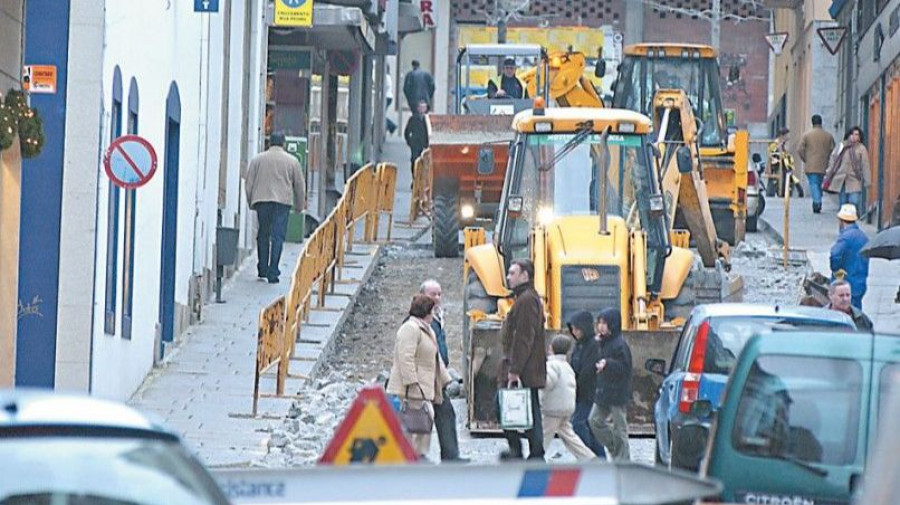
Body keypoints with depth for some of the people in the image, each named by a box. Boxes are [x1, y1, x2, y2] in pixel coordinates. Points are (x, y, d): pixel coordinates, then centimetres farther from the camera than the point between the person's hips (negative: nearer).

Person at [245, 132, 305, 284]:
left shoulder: (257, 159, 7)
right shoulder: (292, 161, 5)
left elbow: (249, 183, 10)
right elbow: (300, 185, 10)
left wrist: (250, 202, 20)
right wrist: (300, 205, 21)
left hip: (261, 201, 2)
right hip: (282, 201, -2)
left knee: (263, 235, 14)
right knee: (277, 236, -3)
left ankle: (262, 269, 15)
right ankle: (273, 273, -9)